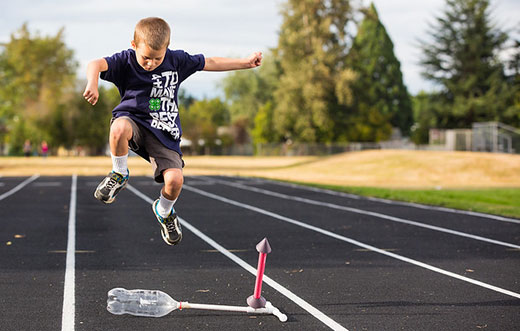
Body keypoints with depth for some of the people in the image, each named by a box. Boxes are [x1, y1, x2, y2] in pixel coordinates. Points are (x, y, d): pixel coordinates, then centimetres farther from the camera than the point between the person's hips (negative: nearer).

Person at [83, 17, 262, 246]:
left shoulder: (176, 60, 1)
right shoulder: (126, 60, -8)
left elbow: (209, 63, 13)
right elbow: (96, 65, -26)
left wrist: (246, 63, 14)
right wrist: (93, 83, -49)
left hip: (163, 132, 2)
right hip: (133, 119, -2)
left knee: (175, 180, -18)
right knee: (119, 128, -40)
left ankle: (164, 211, 20)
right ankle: (119, 175, -9)